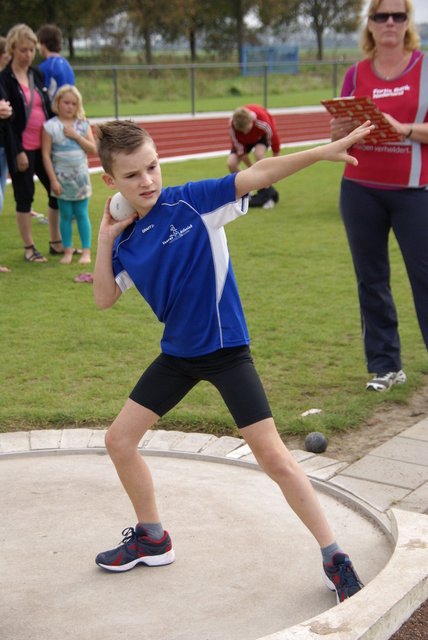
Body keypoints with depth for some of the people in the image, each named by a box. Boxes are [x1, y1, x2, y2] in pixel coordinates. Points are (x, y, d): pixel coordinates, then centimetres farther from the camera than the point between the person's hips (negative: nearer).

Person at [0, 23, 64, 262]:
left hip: (44, 144, 6)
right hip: (22, 148, -6)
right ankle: (29, 248, 12)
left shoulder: (37, 74, 11)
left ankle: (56, 243, 21)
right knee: (25, 196, 1)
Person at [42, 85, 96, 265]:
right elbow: (46, 155, -6)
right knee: (65, 215, 4)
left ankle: (86, 251, 7)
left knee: (82, 214, 4)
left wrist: (76, 136, -13)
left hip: (81, 176, 2)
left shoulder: (83, 124, 4)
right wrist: (53, 180, -10)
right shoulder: (50, 126, -5)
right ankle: (67, 250, 12)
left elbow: (93, 149, -1)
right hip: (62, 178, -1)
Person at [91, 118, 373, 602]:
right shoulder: (126, 240, 2)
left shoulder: (192, 202, -14)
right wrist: (104, 240, -6)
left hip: (225, 349, -6)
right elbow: (104, 299, 4)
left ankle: (334, 559, 7)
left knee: (274, 457, -9)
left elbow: (258, 175, -22)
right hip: (177, 353, 6)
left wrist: (325, 151, -31)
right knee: (119, 440, 9)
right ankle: (152, 540, 31)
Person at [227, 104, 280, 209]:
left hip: (262, 135, -2)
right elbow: (241, 151, -23)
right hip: (244, 140, 2)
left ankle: (267, 193, -23)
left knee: (258, 154, -35)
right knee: (231, 163, -20)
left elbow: (274, 141, -23)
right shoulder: (232, 126, -36)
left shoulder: (263, 122, -41)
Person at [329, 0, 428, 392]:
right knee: (371, 281, 6)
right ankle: (386, 366, 16)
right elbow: (338, 135, 10)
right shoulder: (356, 75, 9)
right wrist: (341, 131, -11)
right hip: (361, 190, 3)